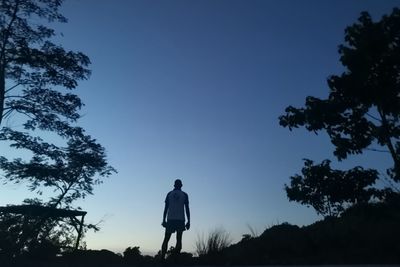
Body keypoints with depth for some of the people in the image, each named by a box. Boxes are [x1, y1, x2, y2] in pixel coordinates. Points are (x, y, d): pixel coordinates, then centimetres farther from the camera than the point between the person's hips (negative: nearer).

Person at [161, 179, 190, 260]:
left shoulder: (169, 194, 10)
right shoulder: (184, 195, 7)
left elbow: (166, 208, 6)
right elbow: (187, 209, 2)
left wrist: (164, 220, 8)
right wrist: (188, 221, 4)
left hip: (170, 219, 1)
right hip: (180, 220, -1)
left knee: (166, 239, 4)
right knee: (179, 240, 3)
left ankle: (162, 258, -6)